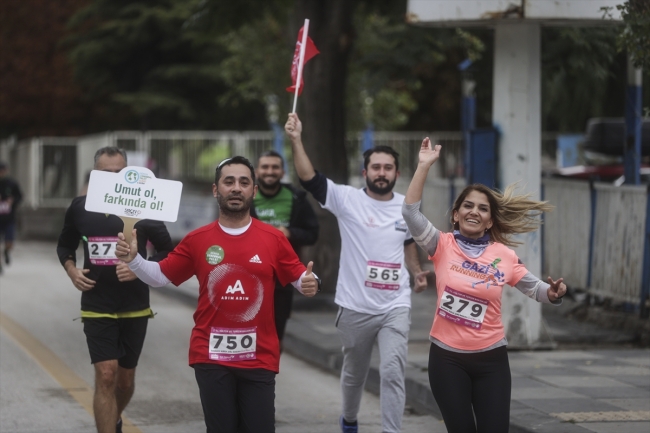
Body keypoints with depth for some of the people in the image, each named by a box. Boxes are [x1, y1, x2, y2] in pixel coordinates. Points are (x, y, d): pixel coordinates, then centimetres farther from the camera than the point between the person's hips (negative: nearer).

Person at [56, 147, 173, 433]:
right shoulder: (80, 208, 0)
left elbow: (166, 251, 1)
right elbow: (65, 245, 16)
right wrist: (71, 270, -3)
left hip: (135, 307, 1)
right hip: (96, 307, -1)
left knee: (125, 378, 15)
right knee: (106, 375, -14)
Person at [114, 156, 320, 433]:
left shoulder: (274, 239, 0)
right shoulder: (197, 240, 2)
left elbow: (300, 277, 5)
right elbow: (160, 276, 9)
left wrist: (309, 284, -18)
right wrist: (132, 259, -7)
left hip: (259, 359, 0)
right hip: (211, 357, 0)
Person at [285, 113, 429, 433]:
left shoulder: (406, 207, 5)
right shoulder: (347, 199, -8)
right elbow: (309, 178, -22)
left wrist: (417, 272, 13)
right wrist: (296, 140, -32)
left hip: (395, 307, 1)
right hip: (355, 307, -1)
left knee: (392, 372, -12)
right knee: (354, 372, 18)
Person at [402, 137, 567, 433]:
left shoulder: (504, 256, 0)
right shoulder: (443, 246, -3)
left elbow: (534, 288, 6)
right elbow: (411, 212, -14)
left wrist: (553, 292, -17)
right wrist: (424, 166, -18)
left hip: (490, 359, 1)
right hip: (447, 357, -1)